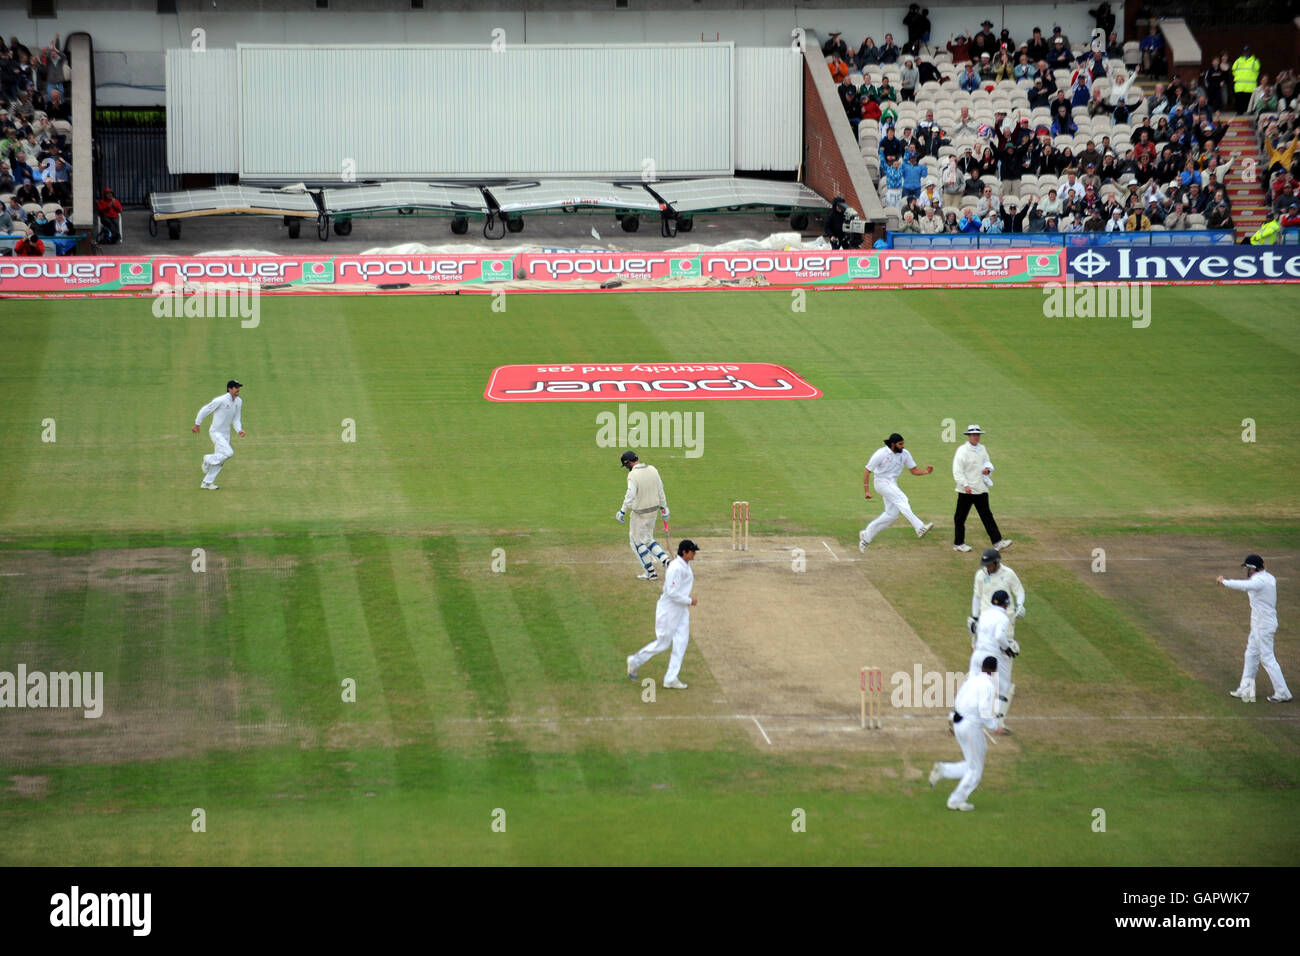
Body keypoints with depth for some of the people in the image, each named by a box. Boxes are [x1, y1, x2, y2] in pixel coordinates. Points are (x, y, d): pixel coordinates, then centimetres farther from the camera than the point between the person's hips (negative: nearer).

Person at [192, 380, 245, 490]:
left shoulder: (239, 401, 4)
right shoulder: (221, 400, -19)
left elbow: (236, 419, 11)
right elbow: (205, 410, -10)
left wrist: (239, 430, -9)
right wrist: (197, 424, -3)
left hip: (226, 434, 8)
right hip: (216, 432, -8)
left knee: (219, 461, 9)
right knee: (228, 453, -21)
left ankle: (207, 483, 19)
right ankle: (208, 459, 3)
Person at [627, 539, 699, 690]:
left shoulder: (686, 566, 8)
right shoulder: (676, 568, -23)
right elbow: (672, 592, -26)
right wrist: (690, 601, -18)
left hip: (681, 609, 9)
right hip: (669, 609, -9)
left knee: (681, 642, 2)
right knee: (663, 643, 0)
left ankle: (671, 678, 5)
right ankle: (635, 661, 21)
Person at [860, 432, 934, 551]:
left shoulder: (905, 453, 0)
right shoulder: (881, 454, -15)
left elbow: (914, 470, 4)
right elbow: (867, 471, -10)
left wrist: (926, 471, -17)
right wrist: (866, 491, -15)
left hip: (893, 485, 8)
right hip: (882, 482, -8)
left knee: (892, 515, 5)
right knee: (901, 499, -29)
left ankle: (866, 536, 19)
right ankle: (919, 528, -42)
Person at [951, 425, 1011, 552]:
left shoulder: (982, 449, 11)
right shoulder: (962, 451, -9)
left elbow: (988, 464, 23)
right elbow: (957, 471, -15)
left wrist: (988, 469, -1)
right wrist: (965, 485, -25)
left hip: (981, 489, 6)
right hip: (966, 490, -6)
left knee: (987, 516, 5)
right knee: (960, 517, 3)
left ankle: (997, 542, 2)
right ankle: (958, 543, 13)